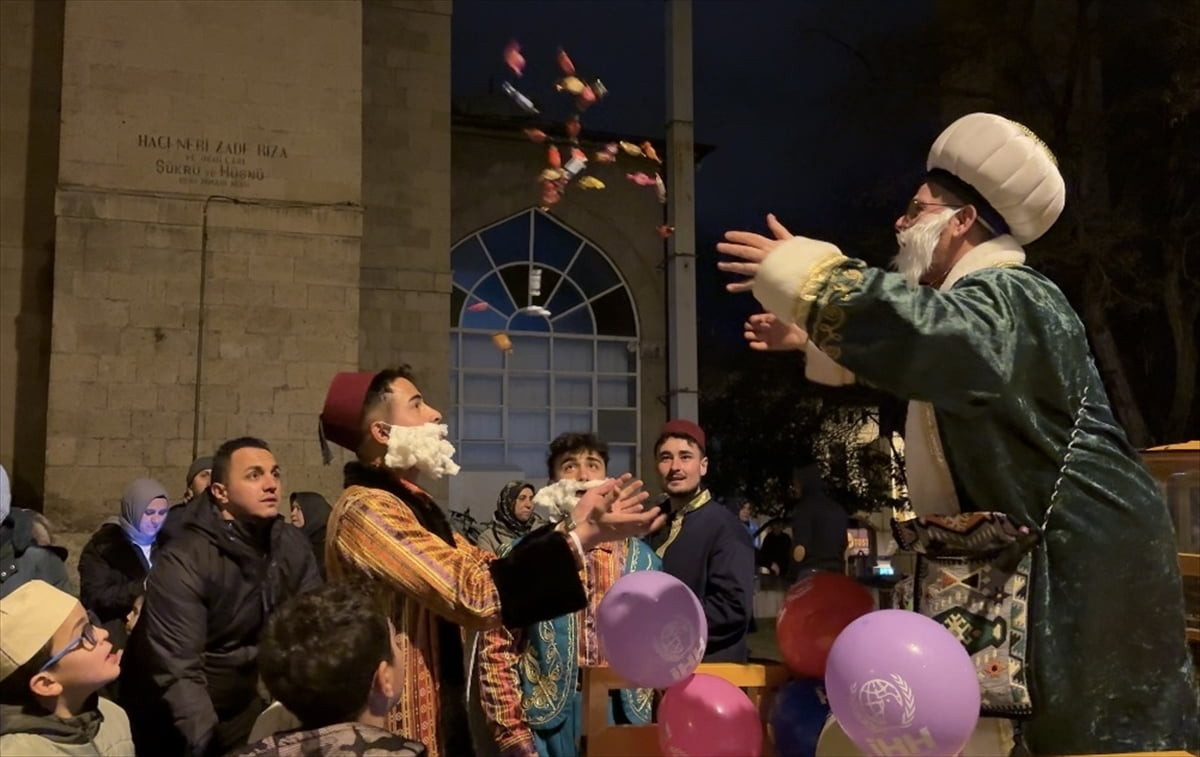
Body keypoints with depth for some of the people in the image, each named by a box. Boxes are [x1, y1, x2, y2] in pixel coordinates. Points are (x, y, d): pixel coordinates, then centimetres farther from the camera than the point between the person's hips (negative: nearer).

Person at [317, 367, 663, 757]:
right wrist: (582, 537, -27)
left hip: (433, 719, 10)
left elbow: (488, 568, 6)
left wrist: (570, 526, -3)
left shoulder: (409, 503, 13)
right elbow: (474, 594, -28)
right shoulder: (367, 509, -20)